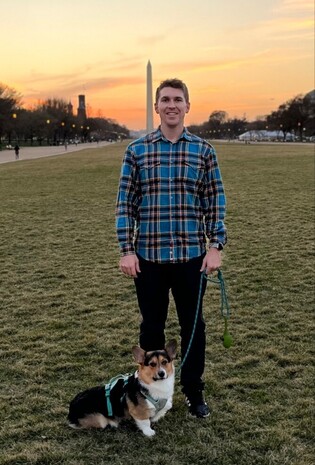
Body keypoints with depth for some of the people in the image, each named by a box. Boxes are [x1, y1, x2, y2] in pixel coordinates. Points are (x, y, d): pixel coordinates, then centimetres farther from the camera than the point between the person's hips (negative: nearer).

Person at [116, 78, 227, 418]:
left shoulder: (203, 150, 2)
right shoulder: (137, 150, 1)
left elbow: (215, 202, 3)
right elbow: (125, 203, 1)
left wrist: (215, 246, -4)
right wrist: (126, 250, -5)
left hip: (192, 256, 0)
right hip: (149, 256, 0)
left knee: (193, 326, 12)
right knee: (151, 327, 13)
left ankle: (194, 391, 30)